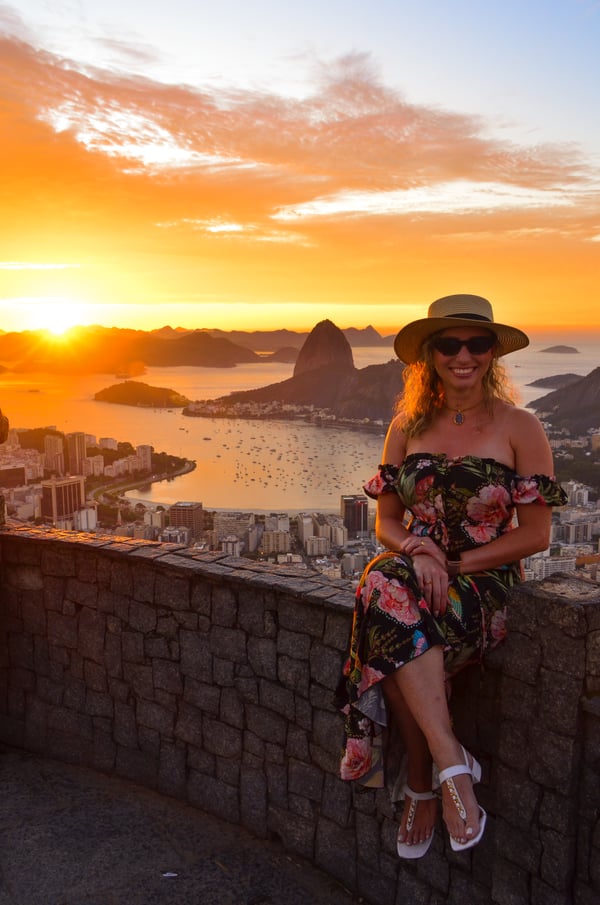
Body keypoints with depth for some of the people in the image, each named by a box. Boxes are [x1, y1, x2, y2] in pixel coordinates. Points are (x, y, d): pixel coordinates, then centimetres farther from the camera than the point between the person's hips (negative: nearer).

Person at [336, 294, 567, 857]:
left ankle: (422, 783, -17)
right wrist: (415, 551, -13)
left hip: (485, 582, -3)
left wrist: (454, 565, -12)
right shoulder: (407, 426, 10)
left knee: (394, 631, -33)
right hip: (412, 573, 3)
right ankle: (452, 764, -26)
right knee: (388, 588, -34)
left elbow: (535, 535, -3)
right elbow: (386, 520, 10)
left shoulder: (519, 428, 0)